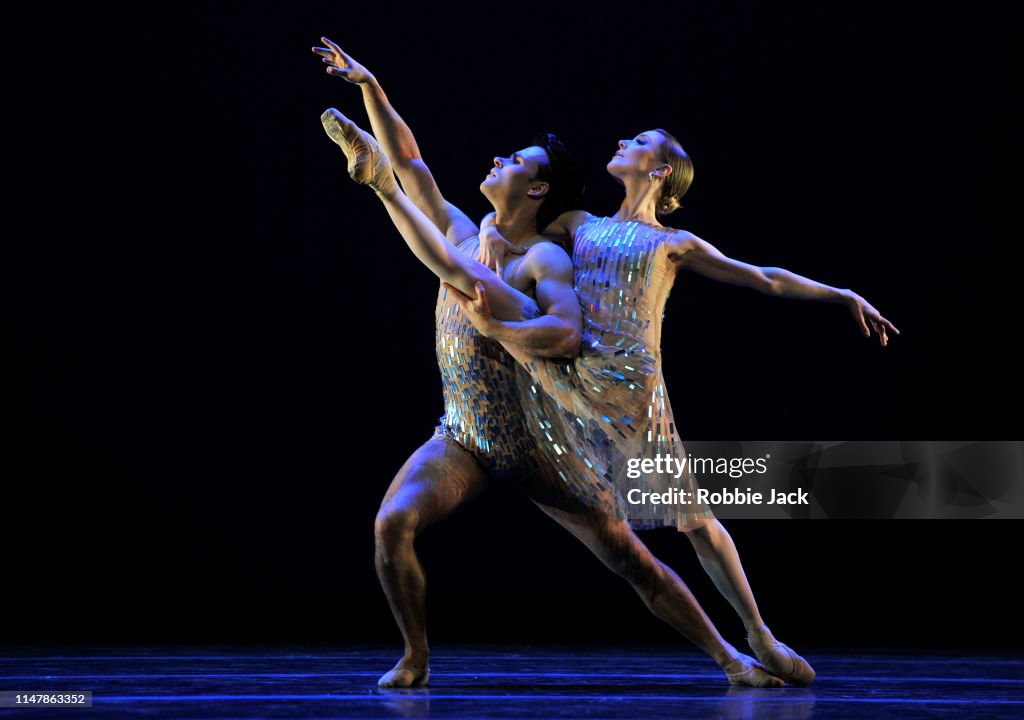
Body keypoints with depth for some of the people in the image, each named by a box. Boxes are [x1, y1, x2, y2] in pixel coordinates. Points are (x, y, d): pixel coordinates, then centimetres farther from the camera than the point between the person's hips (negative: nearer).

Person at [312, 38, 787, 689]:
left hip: (540, 443, -4)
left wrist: (492, 329, -29)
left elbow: (567, 331, -28)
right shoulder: (465, 238, 6)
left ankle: (726, 655, 8)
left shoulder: (545, 258, -10)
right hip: (464, 439, 4)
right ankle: (416, 659, -3)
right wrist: (369, 87, 8)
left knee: (632, 558, -4)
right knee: (392, 525, -20)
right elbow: (409, 162, 10)